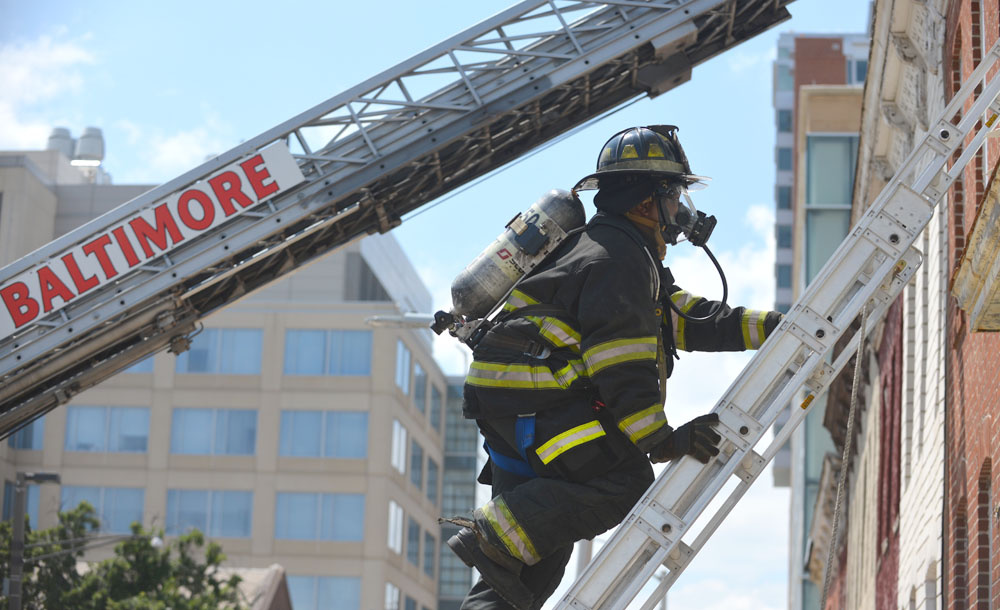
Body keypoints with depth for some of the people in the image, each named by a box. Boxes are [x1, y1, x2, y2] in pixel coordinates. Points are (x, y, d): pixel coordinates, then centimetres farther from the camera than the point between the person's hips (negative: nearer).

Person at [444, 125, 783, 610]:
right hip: (530, 401, -11)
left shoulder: (632, 259, 25)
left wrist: (773, 326, 15)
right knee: (626, 480, -20)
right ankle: (494, 540, -24)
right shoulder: (617, 259, -10)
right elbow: (621, 367, -18)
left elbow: (689, 319, 21)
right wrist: (662, 440, -18)